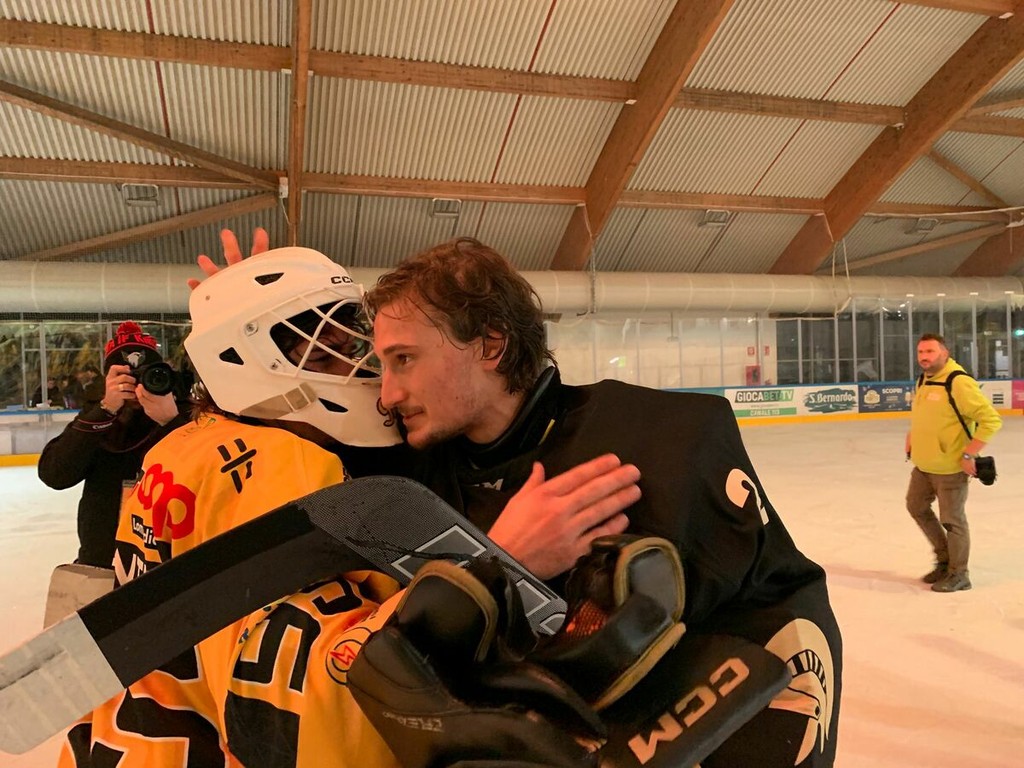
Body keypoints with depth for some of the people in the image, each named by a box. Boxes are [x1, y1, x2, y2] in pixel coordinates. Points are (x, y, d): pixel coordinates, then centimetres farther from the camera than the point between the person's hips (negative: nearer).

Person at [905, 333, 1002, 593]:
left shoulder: (958, 382, -20)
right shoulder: (923, 381, 8)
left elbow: (991, 420, -22)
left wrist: (969, 455, -22)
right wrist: (912, 437, 11)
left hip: (950, 468, -9)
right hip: (923, 465, 9)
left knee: (951, 520, 3)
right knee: (916, 506, 19)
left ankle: (958, 574, 23)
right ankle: (945, 558, 38)